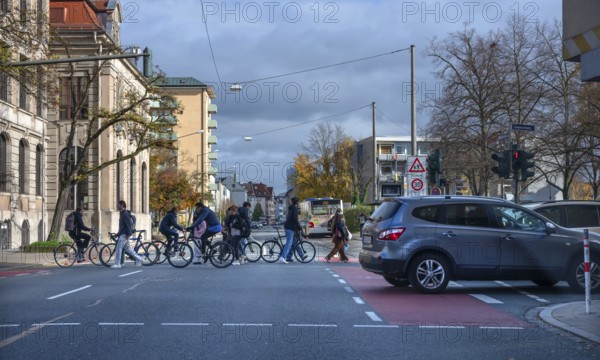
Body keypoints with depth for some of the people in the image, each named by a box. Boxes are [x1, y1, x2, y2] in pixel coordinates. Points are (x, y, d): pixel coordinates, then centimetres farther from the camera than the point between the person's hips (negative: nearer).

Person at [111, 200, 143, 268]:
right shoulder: (122, 214, 17)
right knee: (127, 249, 13)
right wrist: (118, 233, 23)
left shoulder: (125, 214, -14)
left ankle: (117, 264, -8)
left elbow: (128, 225, -19)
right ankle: (138, 258, 18)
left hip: (124, 235, -10)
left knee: (118, 248, -10)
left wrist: (128, 234, -23)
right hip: (122, 234, 10)